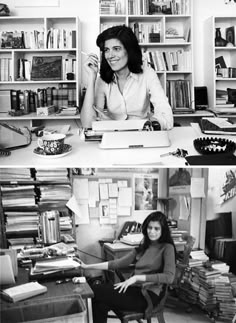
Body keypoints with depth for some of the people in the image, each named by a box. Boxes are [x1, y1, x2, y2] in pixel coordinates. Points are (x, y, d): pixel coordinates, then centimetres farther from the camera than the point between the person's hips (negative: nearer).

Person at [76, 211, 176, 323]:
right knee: (100, 304, -22)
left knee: (94, 292, -16)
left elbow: (169, 277, -18)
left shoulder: (167, 248, -4)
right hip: (135, 289, 6)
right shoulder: (143, 247, 16)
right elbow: (119, 263, 12)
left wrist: (137, 277, -24)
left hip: (148, 294, -6)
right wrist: (88, 266, 6)